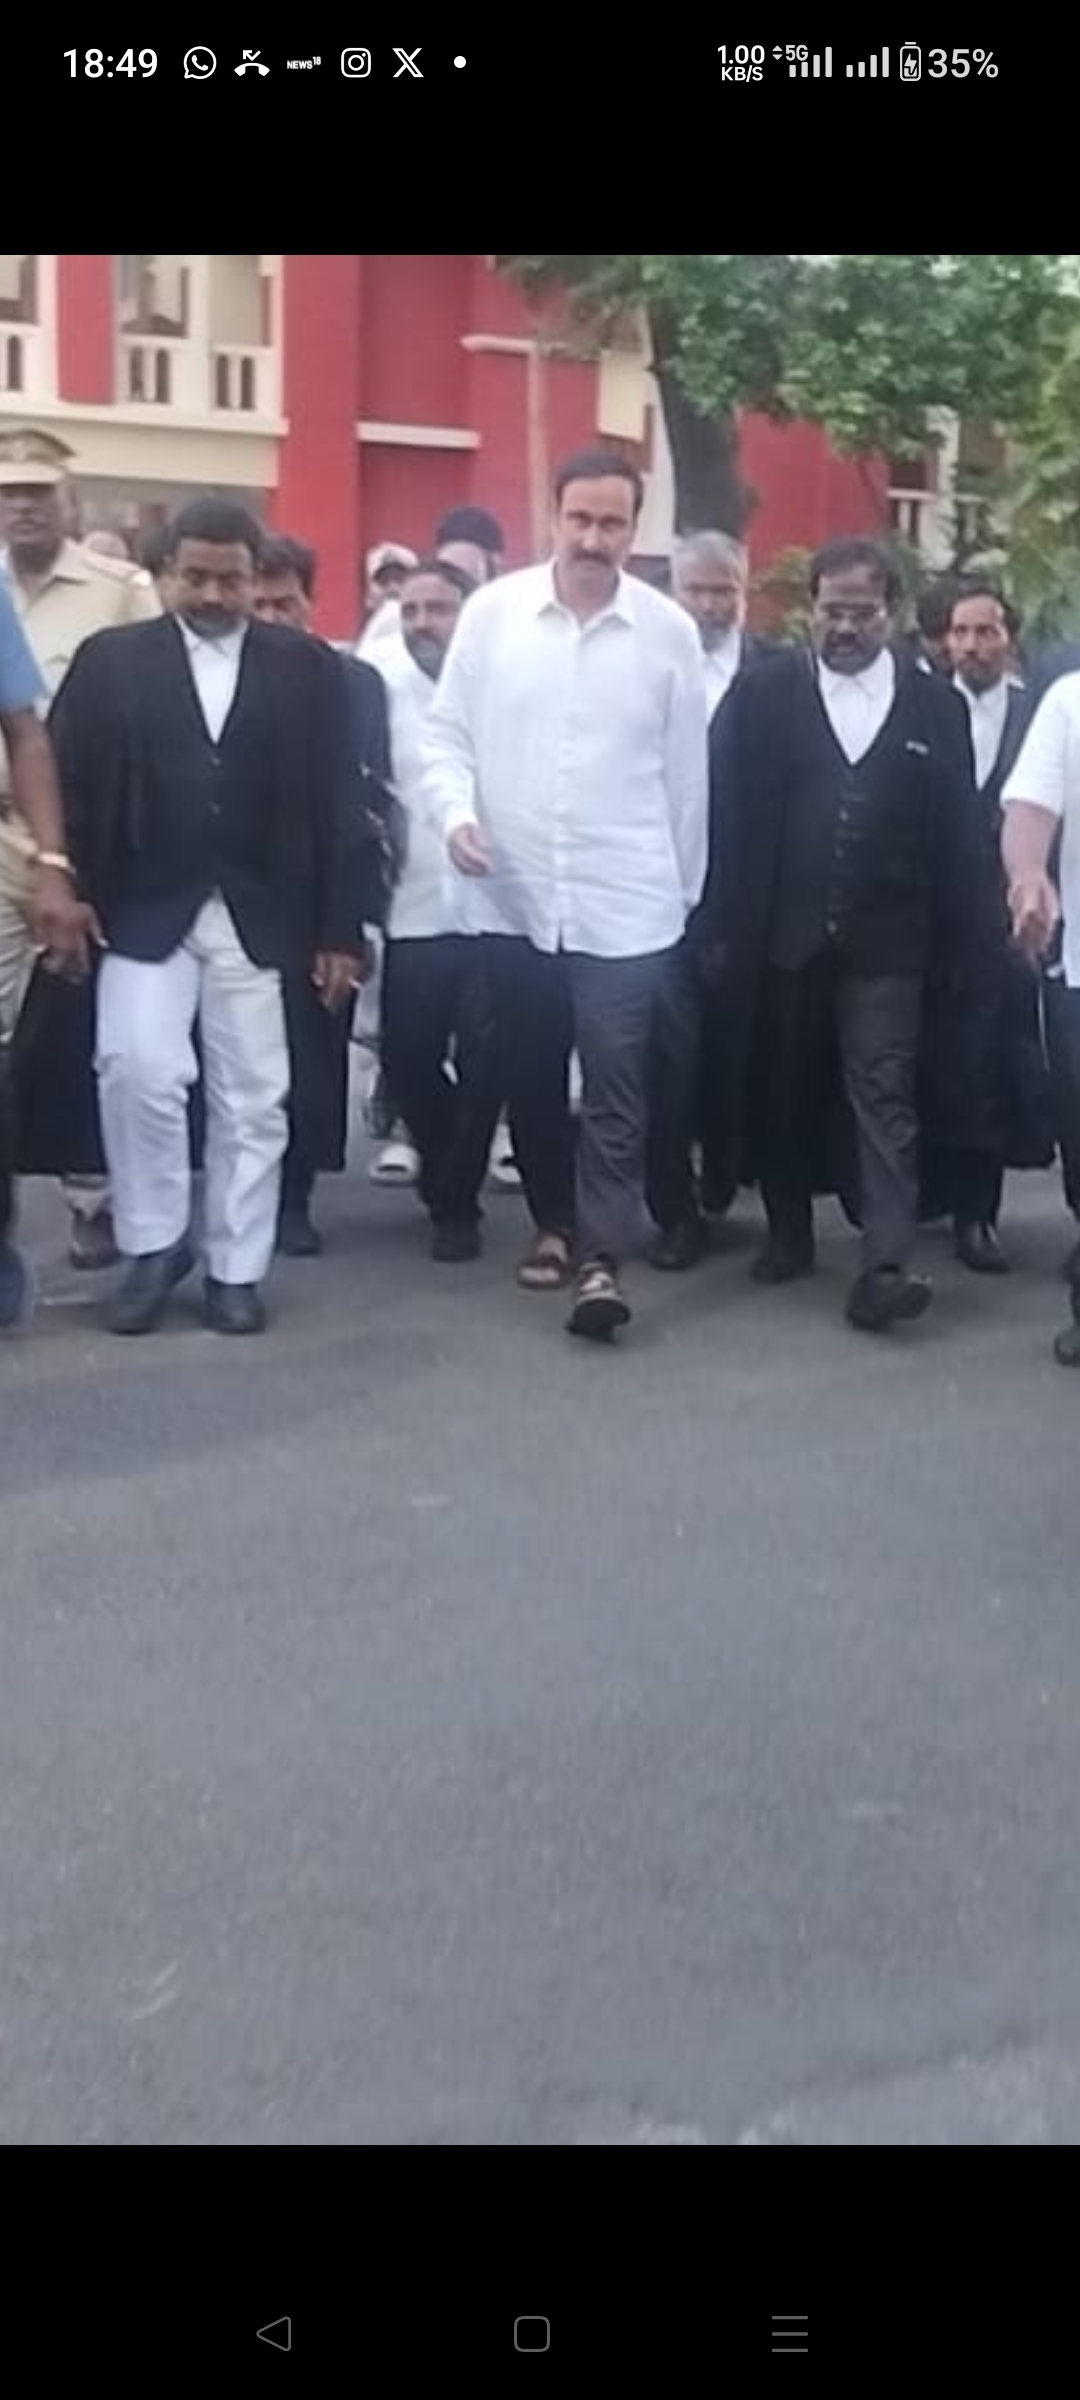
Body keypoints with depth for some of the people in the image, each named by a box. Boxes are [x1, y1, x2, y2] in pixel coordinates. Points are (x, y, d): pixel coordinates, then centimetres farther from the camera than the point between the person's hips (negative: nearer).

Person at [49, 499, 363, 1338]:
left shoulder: (306, 666, 4)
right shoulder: (112, 659, 4)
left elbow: (334, 803, 3)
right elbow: (72, 785, 1)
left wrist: (337, 930, -1)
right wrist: (75, 898, -9)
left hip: (259, 917, 1)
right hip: (146, 911, -1)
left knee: (253, 1096, 5)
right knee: (138, 1068, -14)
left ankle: (237, 1269, 17)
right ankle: (154, 1244, 6)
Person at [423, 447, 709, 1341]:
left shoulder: (669, 630, -2)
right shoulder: (492, 612, -1)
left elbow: (686, 774, 3)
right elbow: (448, 730, 4)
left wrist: (685, 891, 7)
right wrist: (456, 810, -14)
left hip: (624, 902, -2)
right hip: (512, 894, 2)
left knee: (615, 1083, -4)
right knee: (530, 1074, 13)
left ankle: (602, 1256, -1)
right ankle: (555, 1223, 30)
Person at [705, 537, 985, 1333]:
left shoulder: (937, 706, 4)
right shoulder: (763, 693, 2)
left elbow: (957, 834, 5)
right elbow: (730, 814, 0)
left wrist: (951, 943, 2)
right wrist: (727, 926, -4)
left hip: (885, 942, -1)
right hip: (781, 938, 1)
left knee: (886, 1098, -6)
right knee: (783, 1093, 11)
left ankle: (886, 1267, -10)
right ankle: (790, 1234, 28)